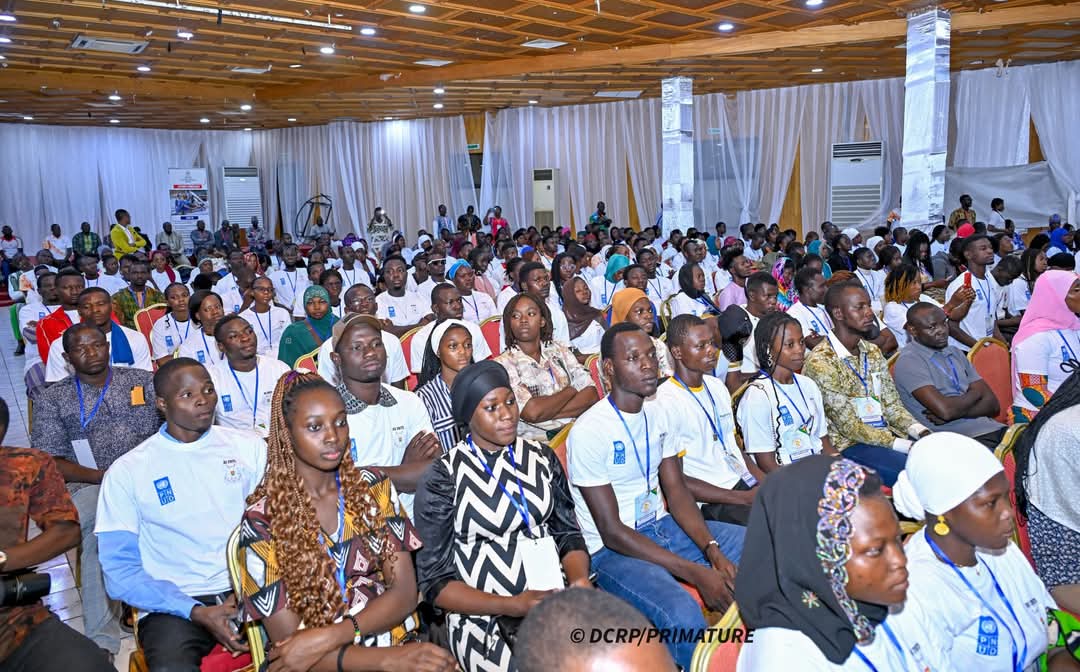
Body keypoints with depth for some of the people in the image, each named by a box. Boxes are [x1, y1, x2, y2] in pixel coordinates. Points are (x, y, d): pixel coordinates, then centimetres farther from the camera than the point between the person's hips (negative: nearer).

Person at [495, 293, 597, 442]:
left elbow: (591, 394, 1)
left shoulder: (559, 350, 12)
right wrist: (571, 390, -1)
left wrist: (546, 413, -12)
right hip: (536, 439, -3)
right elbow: (532, 412, -16)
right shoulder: (503, 364, -3)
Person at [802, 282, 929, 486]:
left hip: (886, 436, 8)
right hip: (848, 445, -8)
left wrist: (922, 433, -7)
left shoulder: (873, 352, 11)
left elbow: (892, 405, 12)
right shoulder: (820, 363, -16)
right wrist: (909, 447, -20)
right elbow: (850, 427, -17)